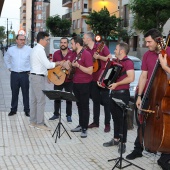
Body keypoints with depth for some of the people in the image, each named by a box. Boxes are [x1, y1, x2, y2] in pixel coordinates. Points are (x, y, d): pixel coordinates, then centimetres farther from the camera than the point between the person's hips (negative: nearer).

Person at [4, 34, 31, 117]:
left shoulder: (29, 50, -5)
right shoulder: (11, 49, 4)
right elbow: (6, 58, 23)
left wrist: (30, 69, -1)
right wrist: (9, 67, 16)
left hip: (25, 74, -2)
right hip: (14, 74, 2)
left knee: (26, 93, 2)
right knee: (14, 93, 9)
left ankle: (27, 110, 12)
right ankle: (13, 109, 20)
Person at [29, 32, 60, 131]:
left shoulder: (36, 49, 16)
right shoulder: (40, 50, -16)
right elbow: (47, 65, -21)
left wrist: (46, 75, 19)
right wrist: (58, 63, -9)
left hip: (35, 76, 10)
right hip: (38, 77, -10)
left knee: (34, 100, 12)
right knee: (41, 101, -6)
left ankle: (33, 122, 17)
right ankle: (39, 123, -2)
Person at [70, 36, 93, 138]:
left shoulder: (86, 54, -14)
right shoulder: (74, 54, 11)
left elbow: (90, 71, -20)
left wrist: (78, 65, -23)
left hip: (84, 84, -8)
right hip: (76, 83, 8)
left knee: (85, 106, -1)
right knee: (79, 105, 15)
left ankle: (85, 128, 4)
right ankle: (81, 125, 25)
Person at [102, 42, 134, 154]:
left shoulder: (128, 62, -13)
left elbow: (131, 78, -25)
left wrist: (117, 84, -24)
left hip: (122, 94, -9)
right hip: (114, 93, 9)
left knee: (122, 118, -2)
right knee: (115, 117, 16)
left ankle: (123, 143, 6)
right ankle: (116, 139, 27)